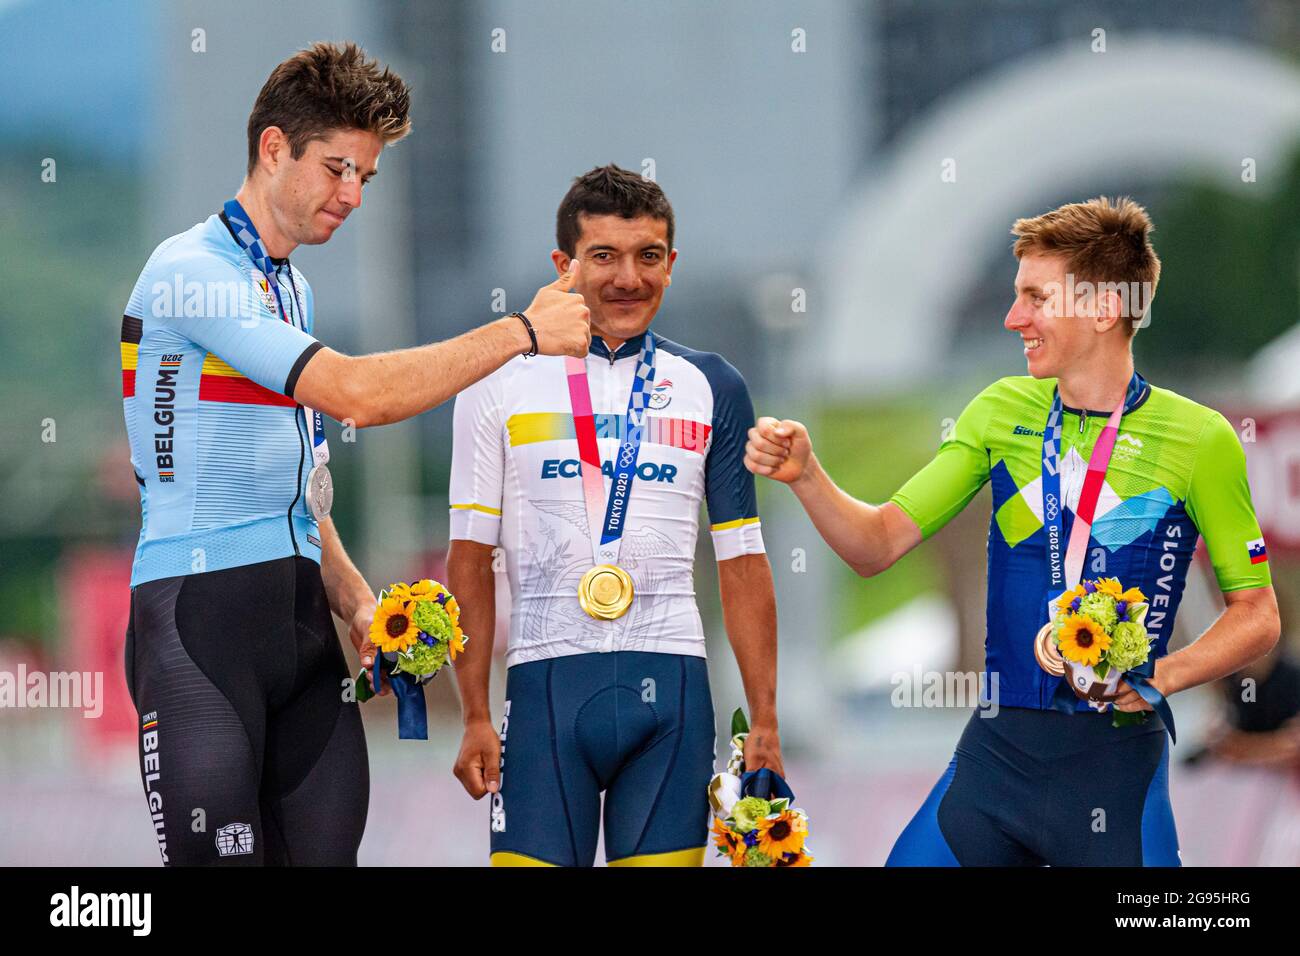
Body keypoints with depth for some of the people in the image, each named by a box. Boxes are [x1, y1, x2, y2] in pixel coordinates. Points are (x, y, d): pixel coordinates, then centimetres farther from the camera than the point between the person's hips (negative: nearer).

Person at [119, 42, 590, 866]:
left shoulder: (290, 288, 19)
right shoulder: (192, 272, -11)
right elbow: (357, 395, -20)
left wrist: (355, 601, 11)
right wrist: (523, 332, -15)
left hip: (297, 613, 9)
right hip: (199, 611, -9)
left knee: (326, 845, 1)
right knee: (219, 857, -12)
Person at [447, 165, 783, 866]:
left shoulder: (712, 388, 11)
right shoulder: (500, 384, 6)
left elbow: (742, 563, 12)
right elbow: (470, 559, 5)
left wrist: (765, 724, 6)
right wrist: (474, 717, -2)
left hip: (671, 688, 2)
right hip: (547, 682, -2)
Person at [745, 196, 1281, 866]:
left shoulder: (1198, 439, -4)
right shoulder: (1004, 413, 8)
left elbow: (1256, 617, 1)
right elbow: (876, 546, 9)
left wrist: (1159, 678, -14)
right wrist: (804, 474, -8)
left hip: (1117, 760, -4)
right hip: (997, 750, 4)